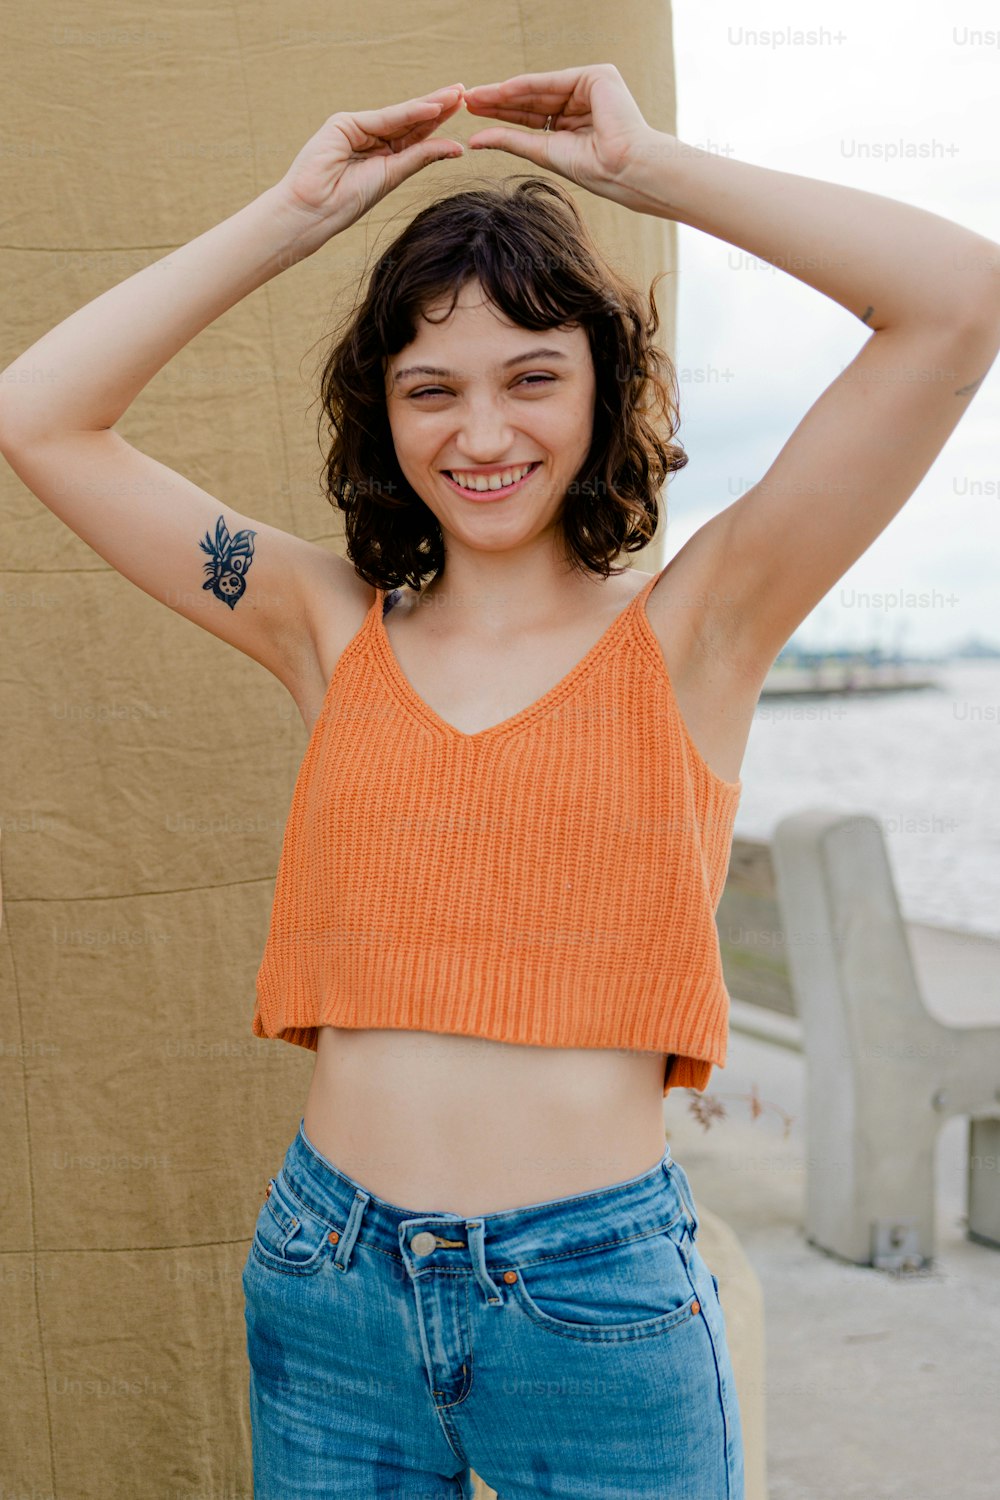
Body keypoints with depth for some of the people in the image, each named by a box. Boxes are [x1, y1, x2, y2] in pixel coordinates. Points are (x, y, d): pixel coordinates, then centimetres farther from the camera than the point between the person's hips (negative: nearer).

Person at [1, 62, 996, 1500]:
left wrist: (645, 166, -5)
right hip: (326, 1287, 3)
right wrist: (295, 211, 0)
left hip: (600, 1306, -2)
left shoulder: (689, 628, -4)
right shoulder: (336, 631, 3)